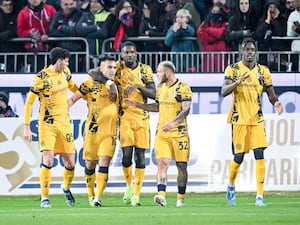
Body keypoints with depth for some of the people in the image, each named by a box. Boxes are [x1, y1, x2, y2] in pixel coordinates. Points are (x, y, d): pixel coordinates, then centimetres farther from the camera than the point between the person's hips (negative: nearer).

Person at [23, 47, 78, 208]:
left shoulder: (65, 72, 4)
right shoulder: (41, 78, -15)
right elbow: (29, 102, -11)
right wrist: (26, 127, -12)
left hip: (64, 122, 6)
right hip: (47, 124, -6)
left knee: (70, 163, 5)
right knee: (48, 160, -16)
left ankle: (66, 187, 35)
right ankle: (44, 198, -5)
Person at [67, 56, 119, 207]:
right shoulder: (91, 83, -4)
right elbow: (73, 99, -2)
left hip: (110, 132, 2)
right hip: (92, 130, -2)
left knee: (104, 164, -11)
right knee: (90, 164, 7)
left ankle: (98, 198, -12)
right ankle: (91, 195, 25)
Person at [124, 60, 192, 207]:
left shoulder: (183, 88, -8)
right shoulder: (160, 88, 14)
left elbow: (186, 110, -15)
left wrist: (173, 122, -30)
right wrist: (136, 104, 23)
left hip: (179, 133, -5)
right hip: (162, 133, 5)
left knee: (181, 166, 4)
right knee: (162, 163, -12)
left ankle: (181, 198, 16)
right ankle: (161, 196, -25)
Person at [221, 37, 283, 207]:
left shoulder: (263, 71, 8)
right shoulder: (233, 70, 0)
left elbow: (270, 93, 12)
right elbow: (224, 91, -11)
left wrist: (276, 102, -11)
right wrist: (238, 82, -29)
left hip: (257, 119, 2)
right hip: (239, 119, -2)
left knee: (260, 155, -10)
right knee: (239, 157, 0)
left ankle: (260, 196, -11)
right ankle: (231, 187, 29)